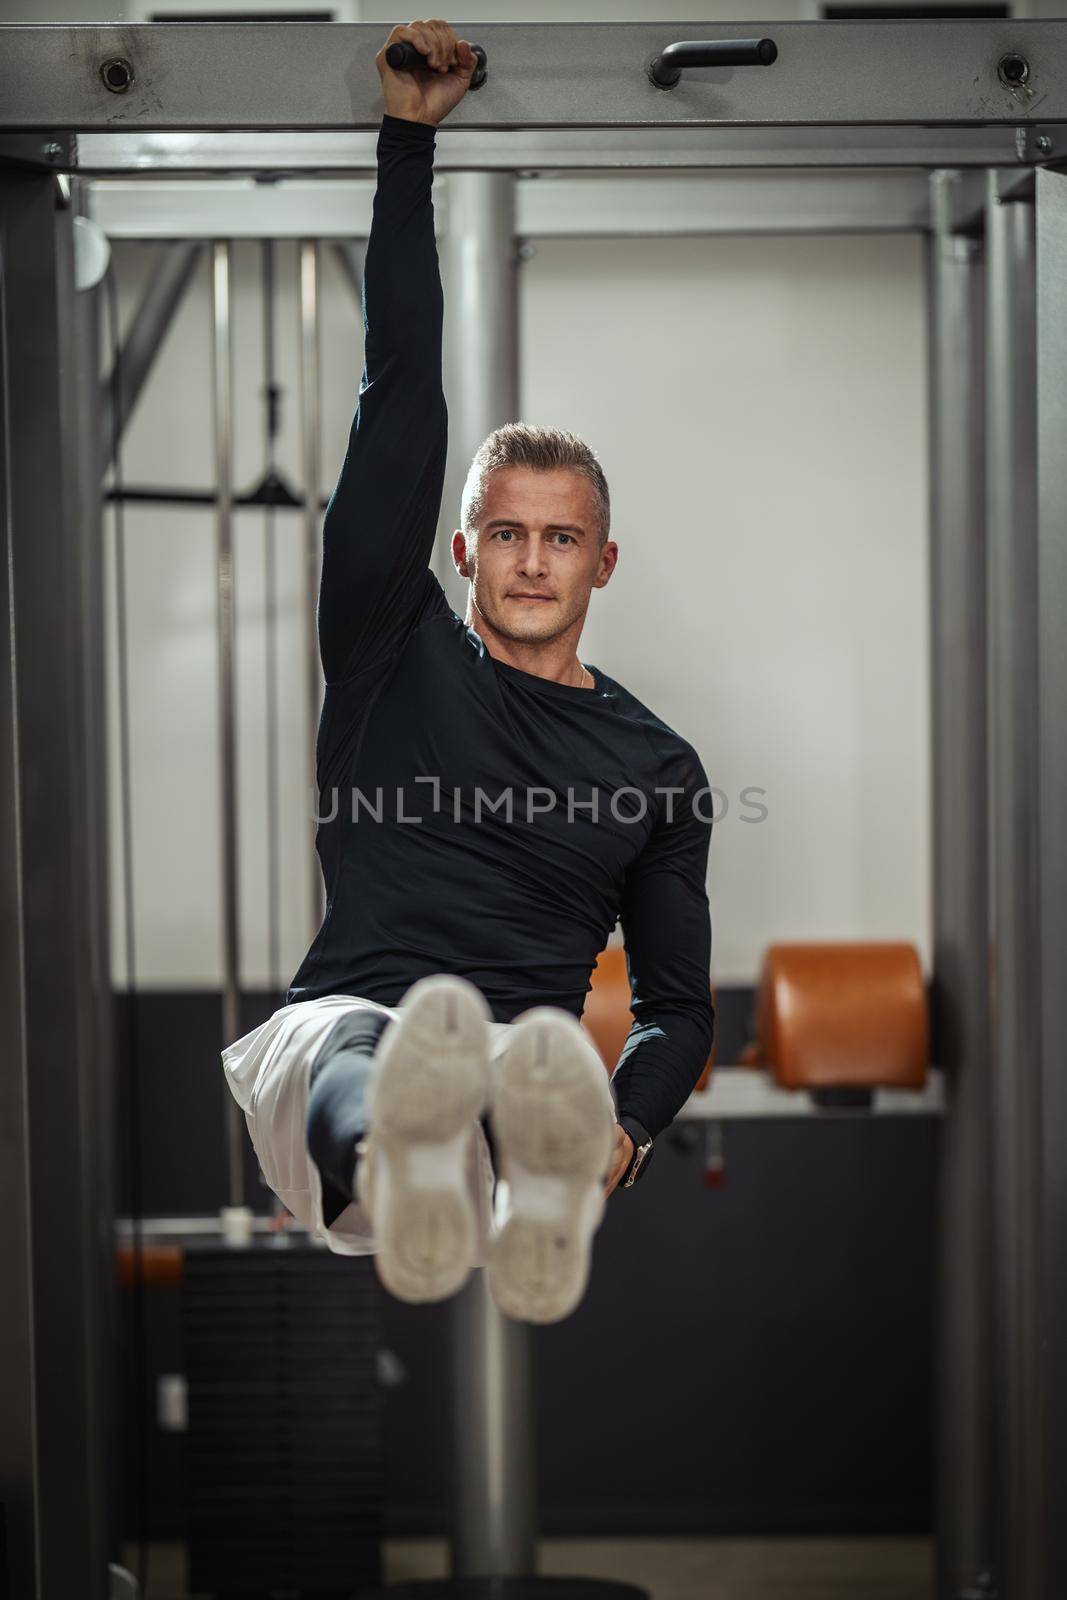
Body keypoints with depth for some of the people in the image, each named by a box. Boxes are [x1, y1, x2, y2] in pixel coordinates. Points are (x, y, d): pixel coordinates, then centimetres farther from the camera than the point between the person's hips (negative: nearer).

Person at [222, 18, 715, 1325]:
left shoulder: (656, 763, 20)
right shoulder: (395, 655, 17)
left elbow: (677, 1003, 20)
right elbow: (401, 387, 12)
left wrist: (622, 1125, -6)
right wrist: (409, 140, 8)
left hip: (525, 1067, 1)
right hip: (331, 1048, -1)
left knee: (540, 1068, -40)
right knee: (367, 1049, -41)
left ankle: (544, 1187, -75)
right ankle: (406, 1172, -77)